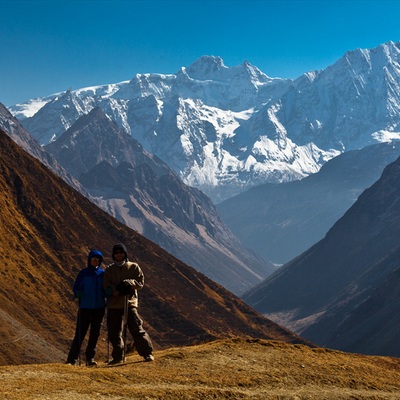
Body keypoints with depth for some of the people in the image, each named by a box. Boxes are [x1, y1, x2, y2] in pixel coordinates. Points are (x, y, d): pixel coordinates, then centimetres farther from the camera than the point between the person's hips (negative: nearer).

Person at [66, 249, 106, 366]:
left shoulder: (103, 273, 8)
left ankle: (90, 358, 13)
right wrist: (78, 293, -20)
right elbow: (76, 288, 1)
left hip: (99, 308, 3)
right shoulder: (83, 273, 2)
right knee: (80, 333, -6)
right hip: (85, 307, -3)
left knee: (95, 333, 5)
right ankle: (73, 358, -3)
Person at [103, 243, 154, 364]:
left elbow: (140, 283, 0)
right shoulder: (109, 270, 11)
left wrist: (128, 283, -17)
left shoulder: (134, 267, 7)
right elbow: (107, 287, 0)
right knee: (114, 332, 5)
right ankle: (118, 356, 16)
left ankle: (147, 353, -2)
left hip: (130, 303, -3)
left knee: (137, 329, -10)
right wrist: (118, 289, -17)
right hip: (114, 304, 3)